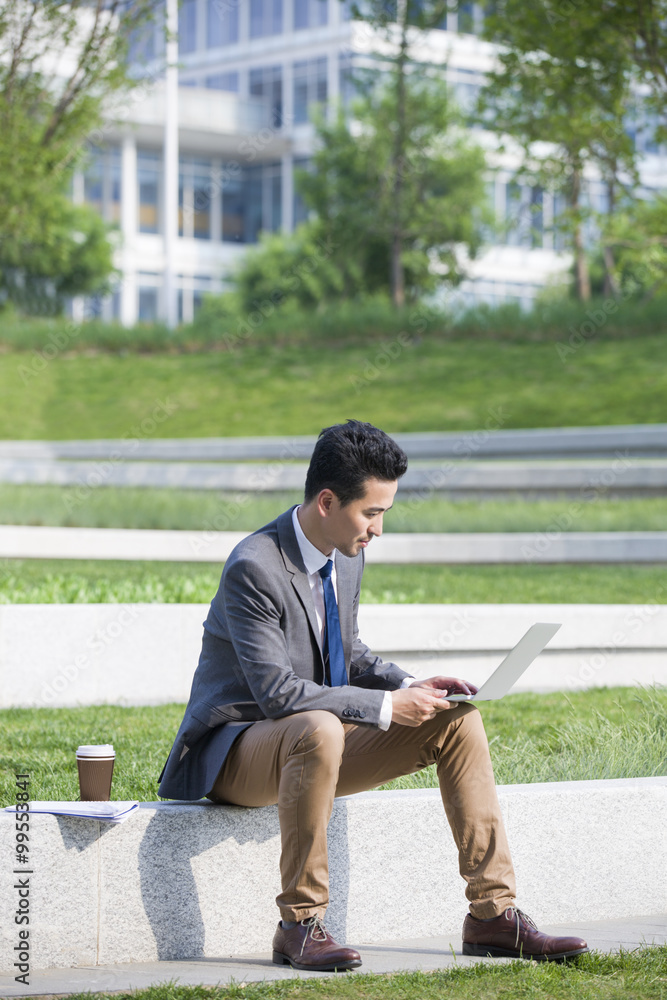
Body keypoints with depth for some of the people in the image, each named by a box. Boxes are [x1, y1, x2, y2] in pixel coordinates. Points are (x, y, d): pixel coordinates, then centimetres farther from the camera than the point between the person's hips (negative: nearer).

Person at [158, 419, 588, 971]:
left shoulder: (347, 554, 4)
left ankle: (494, 915, -8)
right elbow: (277, 692, -27)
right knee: (319, 730, -41)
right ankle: (299, 925, -29)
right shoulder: (253, 568, -22)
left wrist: (408, 686, -2)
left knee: (458, 718, -7)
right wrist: (385, 707, -26)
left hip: (318, 736, 8)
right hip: (237, 749, -8)